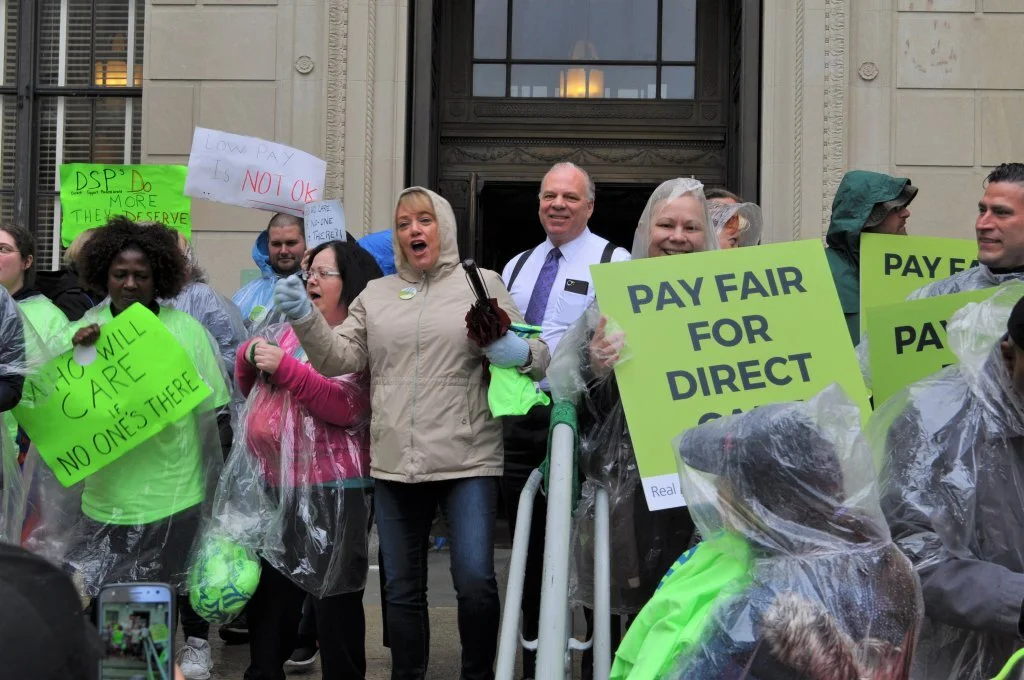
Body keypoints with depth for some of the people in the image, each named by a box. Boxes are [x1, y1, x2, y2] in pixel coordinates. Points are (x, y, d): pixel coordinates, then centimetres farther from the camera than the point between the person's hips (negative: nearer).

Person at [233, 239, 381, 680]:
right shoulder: (292, 329, 14)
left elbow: (348, 407, -22)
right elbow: (250, 389, 20)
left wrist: (285, 366, -21)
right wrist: (250, 357, -1)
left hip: (333, 490, -7)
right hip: (276, 484, 8)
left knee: (334, 596, 2)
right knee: (269, 591, 18)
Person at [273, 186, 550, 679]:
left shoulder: (482, 284, 5)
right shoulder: (376, 294, 13)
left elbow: (533, 354, 2)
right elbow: (339, 360, 6)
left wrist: (521, 353, -21)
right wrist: (305, 319, -10)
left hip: (467, 460, -3)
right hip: (394, 464, 3)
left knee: (475, 583, -9)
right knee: (401, 589, 12)